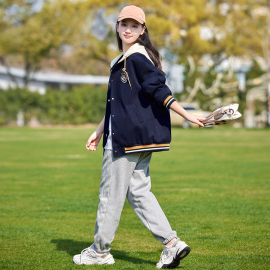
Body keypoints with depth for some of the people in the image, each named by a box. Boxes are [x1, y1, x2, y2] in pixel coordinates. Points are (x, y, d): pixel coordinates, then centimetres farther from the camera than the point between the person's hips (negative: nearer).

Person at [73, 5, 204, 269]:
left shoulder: (137, 58, -13)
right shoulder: (121, 60, 18)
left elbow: (159, 90, -17)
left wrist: (186, 115, -22)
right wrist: (99, 131, 27)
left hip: (129, 137, -10)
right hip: (140, 137, 10)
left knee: (111, 192, 1)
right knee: (138, 191, 8)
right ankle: (172, 243, 3)